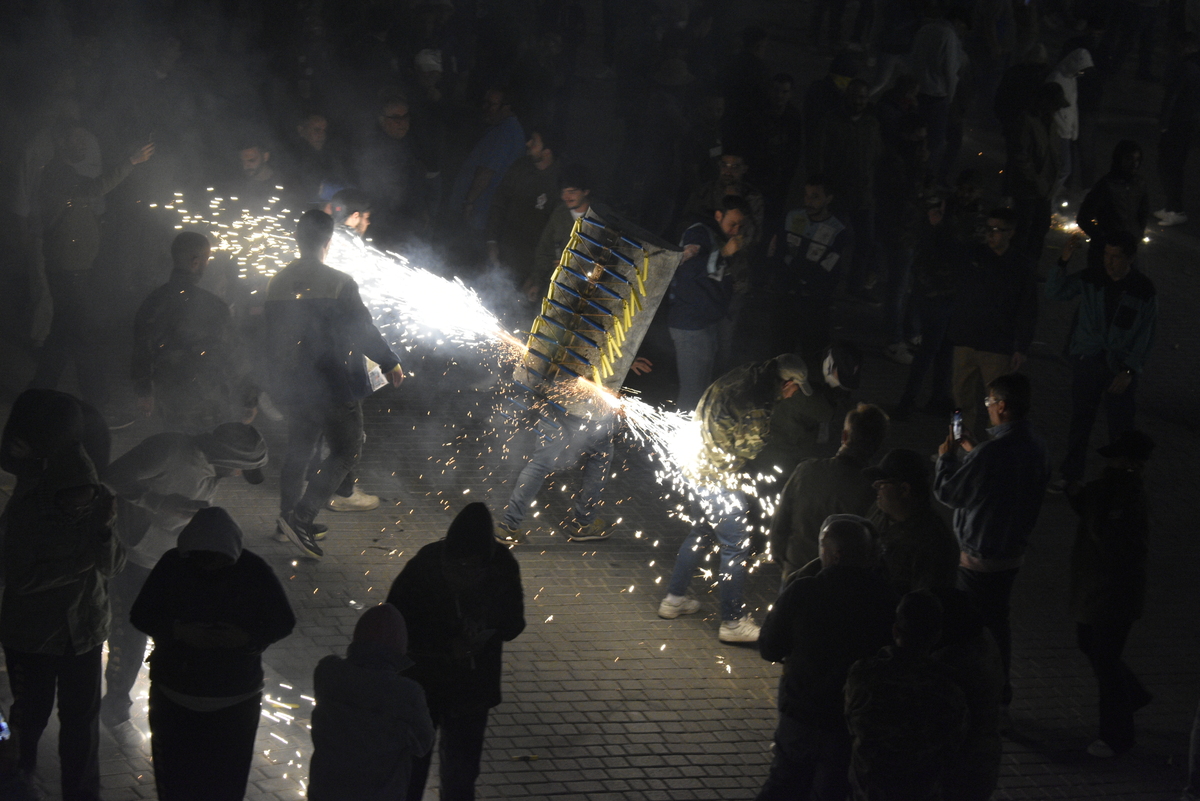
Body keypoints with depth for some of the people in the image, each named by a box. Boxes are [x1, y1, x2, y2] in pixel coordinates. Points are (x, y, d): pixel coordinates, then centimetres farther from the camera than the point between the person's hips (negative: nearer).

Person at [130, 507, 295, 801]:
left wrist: (246, 638, -22)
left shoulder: (255, 571, -10)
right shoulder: (173, 565, -8)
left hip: (235, 700, -1)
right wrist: (179, 631, -21)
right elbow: (140, 615, -2)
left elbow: (283, 622, -2)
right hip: (174, 696, 1)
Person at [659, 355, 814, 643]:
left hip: (699, 466, 10)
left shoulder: (744, 376, 3)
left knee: (701, 531, 25)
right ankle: (733, 621, 4)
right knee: (736, 546, -1)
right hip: (719, 478, -10)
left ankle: (674, 598, 37)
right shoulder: (759, 402, -23)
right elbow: (748, 447, -16)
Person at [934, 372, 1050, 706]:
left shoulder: (992, 453, -28)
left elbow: (947, 492, -17)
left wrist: (946, 456, 0)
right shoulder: (1035, 446, -2)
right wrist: (973, 450, 16)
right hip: (1014, 550, 8)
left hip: (981, 556, -8)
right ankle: (1000, 690, 33)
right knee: (997, 620, 22)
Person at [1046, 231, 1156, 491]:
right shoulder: (1091, 278, -1)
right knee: (1080, 420, 9)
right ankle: (1072, 474, 23)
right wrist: (1063, 262, -20)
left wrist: (1129, 371, -9)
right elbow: (1055, 292, -5)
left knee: (1121, 426, -2)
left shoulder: (1144, 290, -5)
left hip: (1121, 367, -2)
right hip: (1086, 360, 2)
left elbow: (1146, 336, -2)